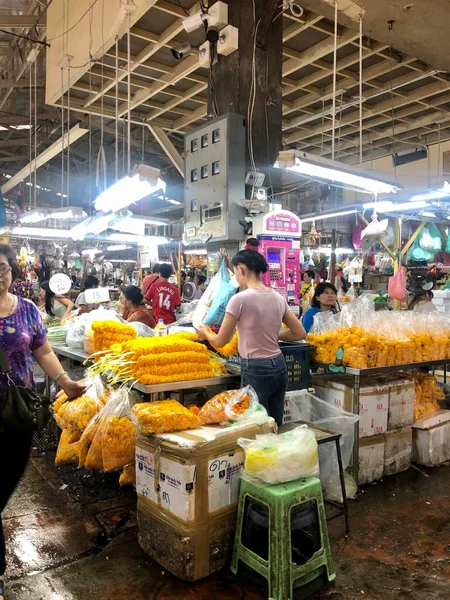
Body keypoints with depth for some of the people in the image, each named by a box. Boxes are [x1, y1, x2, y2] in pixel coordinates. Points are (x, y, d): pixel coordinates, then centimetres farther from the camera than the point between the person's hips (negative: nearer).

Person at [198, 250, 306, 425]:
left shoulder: (240, 299, -14)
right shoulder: (278, 297, 5)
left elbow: (220, 341, -6)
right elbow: (300, 333, 12)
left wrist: (205, 333, 15)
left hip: (255, 369, -7)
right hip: (279, 365, 7)